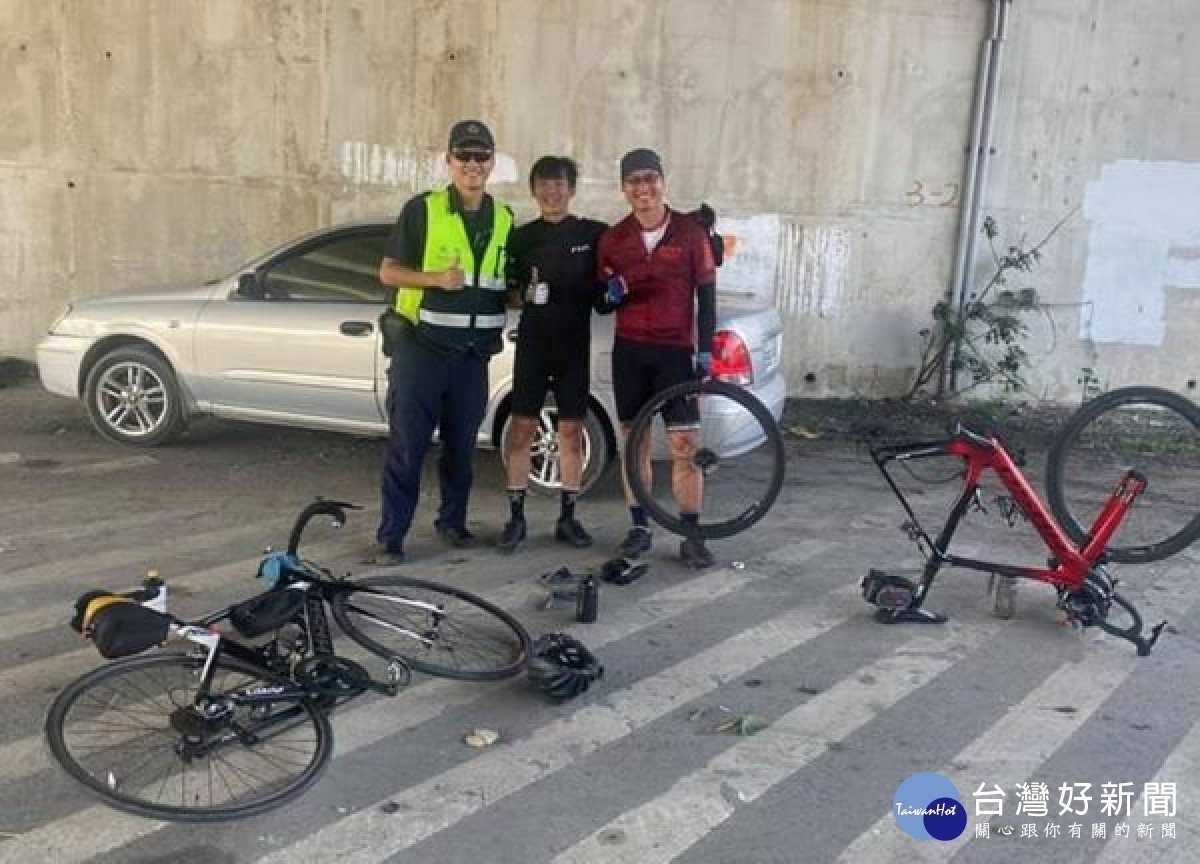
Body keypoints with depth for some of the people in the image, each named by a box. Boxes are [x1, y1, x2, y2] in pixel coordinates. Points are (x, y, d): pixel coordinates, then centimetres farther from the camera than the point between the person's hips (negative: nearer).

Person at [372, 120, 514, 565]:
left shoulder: (504, 220, 11)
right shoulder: (421, 209, -4)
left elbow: (508, 286, 21)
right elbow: (388, 271, -4)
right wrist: (436, 278, -18)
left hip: (473, 353, 4)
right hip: (420, 347, -4)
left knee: (461, 445, 12)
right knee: (407, 445, -2)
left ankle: (452, 521, 28)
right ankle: (391, 536, 5)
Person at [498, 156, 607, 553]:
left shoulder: (594, 234, 2)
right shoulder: (522, 237, 7)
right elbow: (509, 290, 11)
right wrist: (526, 293, -10)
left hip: (575, 343, 0)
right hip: (533, 342, 1)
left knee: (571, 429, 4)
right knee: (522, 425, -2)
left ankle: (567, 517, 13)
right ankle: (516, 516, 6)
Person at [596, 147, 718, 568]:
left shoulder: (691, 232, -2)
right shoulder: (612, 238, 5)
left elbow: (706, 293, 0)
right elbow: (603, 300, 13)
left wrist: (705, 349, -7)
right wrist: (611, 295, -11)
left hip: (676, 349, -3)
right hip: (629, 351, 3)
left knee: (685, 444, -5)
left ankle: (692, 536, 3)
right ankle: (639, 528, 16)